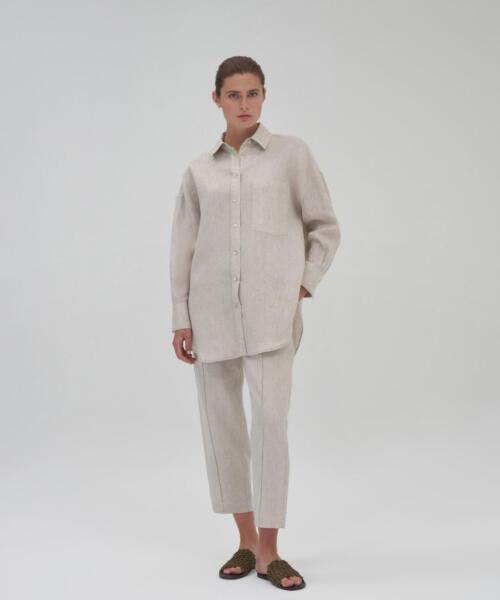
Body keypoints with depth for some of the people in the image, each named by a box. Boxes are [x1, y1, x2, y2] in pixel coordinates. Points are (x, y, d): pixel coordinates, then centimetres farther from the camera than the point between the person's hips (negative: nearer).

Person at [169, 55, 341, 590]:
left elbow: (325, 227, 8)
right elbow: (183, 246, 10)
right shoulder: (199, 169, 10)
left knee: (272, 422, -8)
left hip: (270, 310, -3)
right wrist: (180, 319, 5)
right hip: (211, 308, 3)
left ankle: (268, 551, 3)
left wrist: (304, 286, -1)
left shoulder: (291, 153, 4)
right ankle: (247, 541, 20)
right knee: (221, 422, 6)